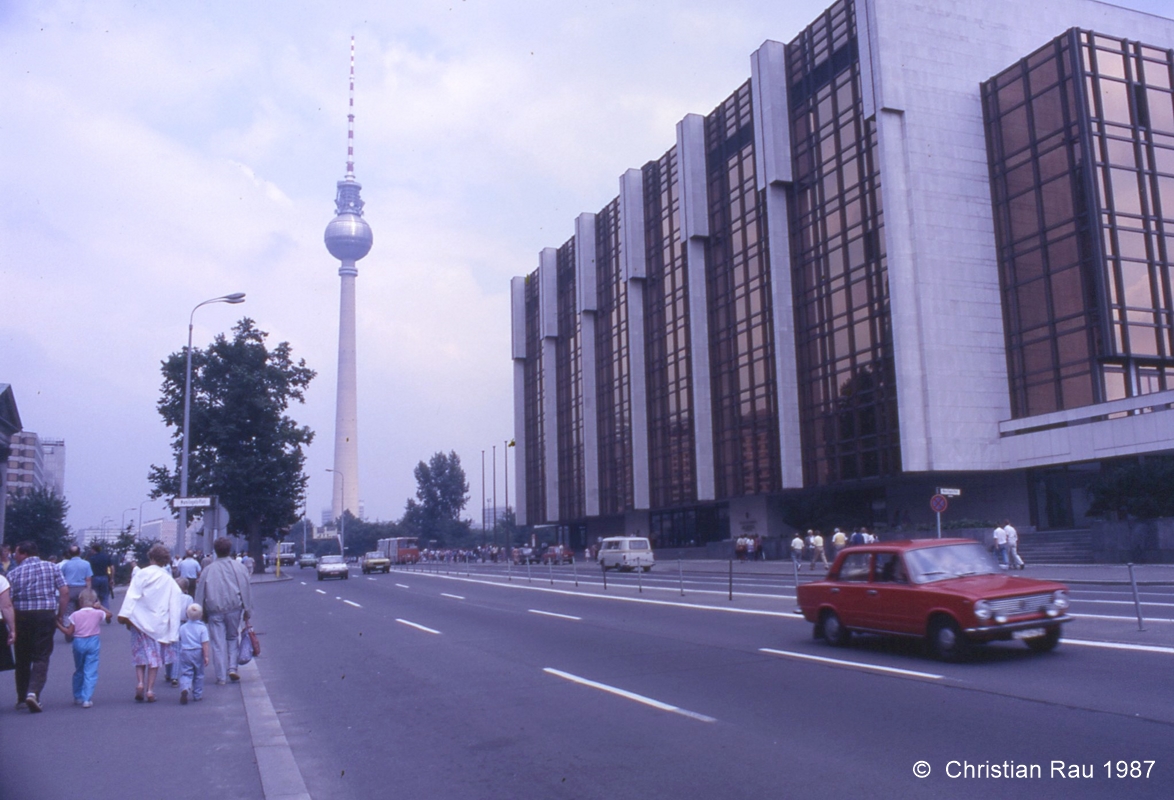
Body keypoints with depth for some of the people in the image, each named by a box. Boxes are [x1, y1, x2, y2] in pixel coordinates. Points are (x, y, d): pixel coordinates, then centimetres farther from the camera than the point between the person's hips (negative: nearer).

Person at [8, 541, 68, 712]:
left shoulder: (14, 573, 2)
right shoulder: (52, 568, 4)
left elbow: (8, 602, -3)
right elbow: (64, 592, -3)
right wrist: (60, 615, 4)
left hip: (22, 616, 1)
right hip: (47, 615, -1)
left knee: (22, 658, 15)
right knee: (41, 657, 3)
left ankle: (22, 697, 24)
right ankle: (33, 692, -15)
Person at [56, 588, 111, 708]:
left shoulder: (75, 615, -4)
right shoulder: (98, 613, -2)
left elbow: (69, 633, -5)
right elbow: (110, 614, 18)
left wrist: (59, 625, 5)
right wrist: (100, 606, 17)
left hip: (78, 643, 1)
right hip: (93, 642, -1)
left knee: (78, 671, 19)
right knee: (90, 672, -3)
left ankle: (78, 697, 31)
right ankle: (86, 699, -12)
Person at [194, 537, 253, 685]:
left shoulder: (208, 569, 3)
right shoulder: (239, 568, 1)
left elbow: (200, 593, 6)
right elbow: (246, 590, 2)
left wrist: (201, 613, 12)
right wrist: (247, 610, 7)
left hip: (214, 610, 0)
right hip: (234, 609, 0)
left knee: (218, 643, 4)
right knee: (232, 638, 18)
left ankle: (221, 677, 5)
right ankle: (232, 668, 3)